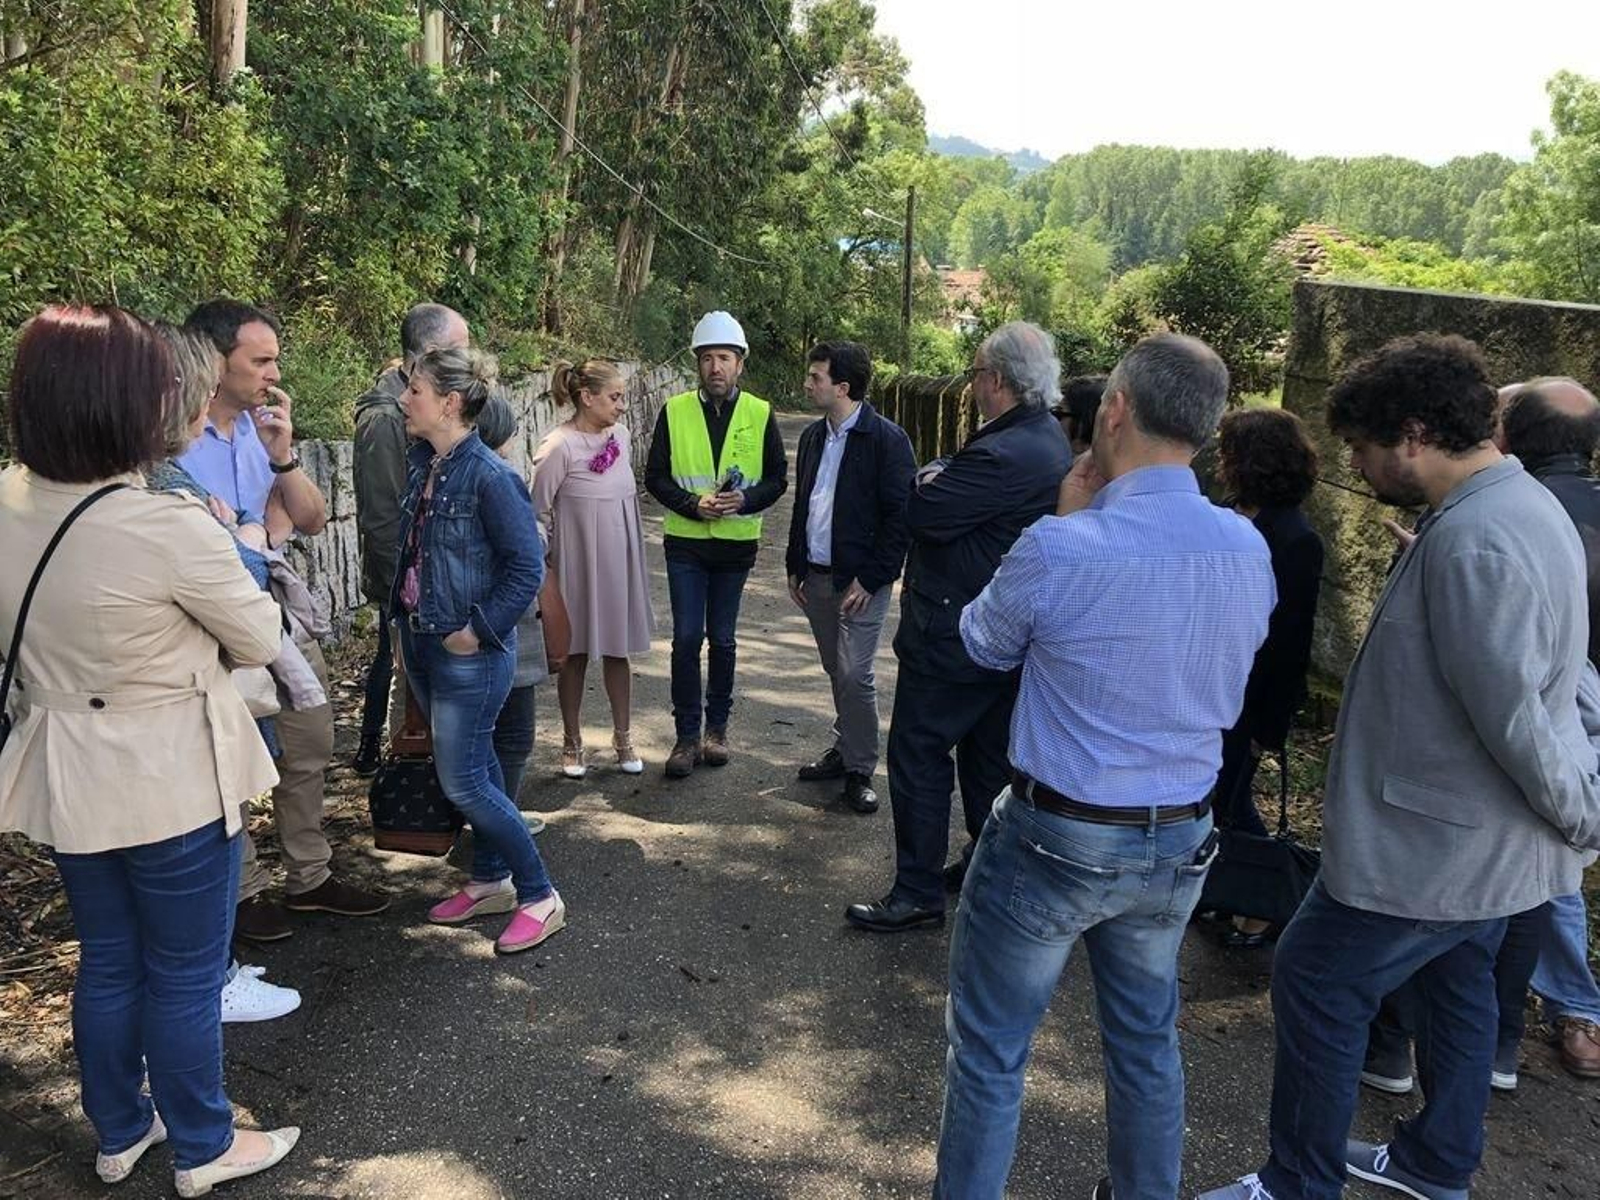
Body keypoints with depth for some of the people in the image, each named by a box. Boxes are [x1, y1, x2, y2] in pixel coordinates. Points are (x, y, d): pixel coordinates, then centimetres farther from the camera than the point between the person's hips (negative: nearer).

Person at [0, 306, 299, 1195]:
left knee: (108, 963, 22)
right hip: (171, 780, -7)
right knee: (186, 975, 11)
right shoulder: (168, 527, -26)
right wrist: (221, 551, 6)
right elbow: (261, 638, -11)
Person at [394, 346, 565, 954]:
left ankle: (540, 897, 12)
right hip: (423, 644, 8)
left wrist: (479, 632, -16)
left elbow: (527, 567, -18)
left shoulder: (489, 477, -19)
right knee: (474, 769, 19)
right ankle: (491, 881, 34)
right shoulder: (424, 464, 5)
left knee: (463, 781, -3)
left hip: (469, 653, -8)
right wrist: (406, 626, 12)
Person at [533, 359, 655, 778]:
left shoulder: (620, 436, 3)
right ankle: (572, 743, 23)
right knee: (576, 654, 8)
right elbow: (538, 510, -10)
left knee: (617, 651, 12)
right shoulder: (559, 446, -16)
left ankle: (623, 739, 25)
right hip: (577, 567, -5)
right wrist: (547, 566, -3)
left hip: (619, 563, 5)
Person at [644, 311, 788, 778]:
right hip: (686, 544, 0)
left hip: (736, 545, 1)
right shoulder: (674, 411, 0)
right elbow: (655, 476, 0)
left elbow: (777, 478, 3)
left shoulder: (760, 414, 1)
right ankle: (687, 735, 8)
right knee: (686, 639, -2)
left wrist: (746, 500, -17)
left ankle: (716, 728, 24)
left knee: (723, 639, 10)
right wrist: (693, 504, -16)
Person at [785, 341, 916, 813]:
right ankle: (845, 749, 30)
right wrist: (795, 566, 15)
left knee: (855, 675, -7)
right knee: (837, 672, 15)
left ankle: (860, 770, 6)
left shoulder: (886, 438, -12)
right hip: (817, 576, 7)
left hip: (860, 580, -7)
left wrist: (871, 578, -16)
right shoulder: (813, 436, 11)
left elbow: (901, 515, -14)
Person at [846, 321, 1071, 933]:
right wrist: (947, 477, -1)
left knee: (918, 757, 0)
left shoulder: (1002, 456, -26)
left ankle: (917, 894, 9)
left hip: (953, 640, -10)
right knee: (989, 759, 20)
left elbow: (921, 511, -23)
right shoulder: (1050, 442, 8)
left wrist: (933, 473, -5)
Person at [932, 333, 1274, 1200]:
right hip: (1180, 841, 6)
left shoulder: (1059, 548, -23)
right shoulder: (1250, 551, -5)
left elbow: (985, 645, -3)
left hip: (1053, 837, -6)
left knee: (989, 1052, 12)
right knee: (1146, 1043, 24)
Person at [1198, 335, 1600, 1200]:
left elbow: (1510, 714, -26)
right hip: (1484, 835, 10)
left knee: (1315, 985, 2)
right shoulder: (1524, 505, 8)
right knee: (1457, 984, 23)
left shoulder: (1471, 542, -27)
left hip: (1434, 840, -10)